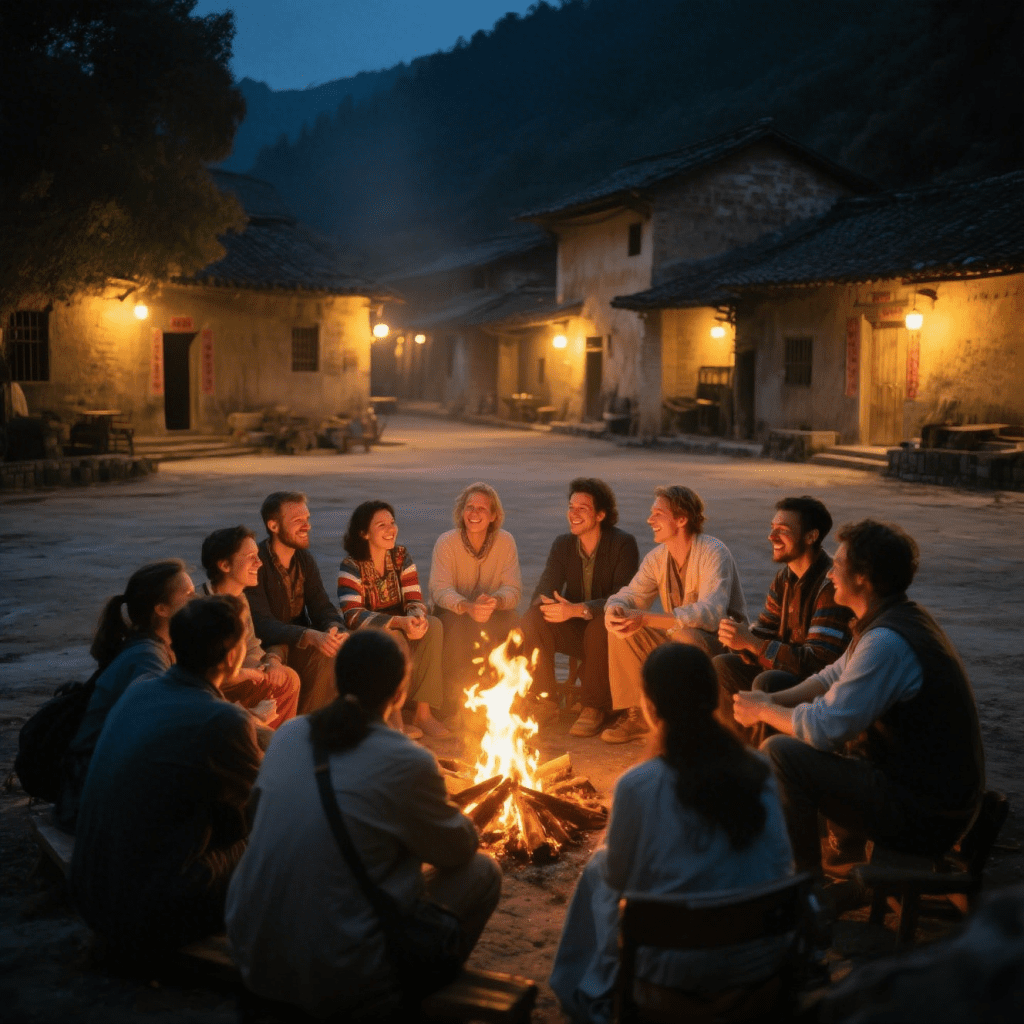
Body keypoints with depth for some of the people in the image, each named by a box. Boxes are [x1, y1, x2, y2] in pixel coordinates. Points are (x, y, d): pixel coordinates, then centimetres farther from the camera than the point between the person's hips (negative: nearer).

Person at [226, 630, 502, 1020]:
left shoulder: (288, 735, 0)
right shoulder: (406, 762, -16)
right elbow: (460, 848, 0)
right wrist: (456, 817, 23)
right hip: (333, 978, -6)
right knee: (482, 872, 8)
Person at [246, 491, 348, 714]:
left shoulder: (305, 560, 4)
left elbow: (322, 607, 0)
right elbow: (261, 624, -28)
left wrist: (336, 629, -25)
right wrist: (310, 636, -42)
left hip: (299, 644, 6)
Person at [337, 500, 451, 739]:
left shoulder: (401, 557, 3)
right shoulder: (351, 567, -13)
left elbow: (415, 601, -3)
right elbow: (353, 616, -24)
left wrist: (417, 618, -30)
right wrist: (398, 622, -36)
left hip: (401, 629, 5)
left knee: (433, 625, -24)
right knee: (394, 639, -35)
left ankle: (423, 712, -24)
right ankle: (393, 718, -24)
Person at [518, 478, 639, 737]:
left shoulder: (624, 544, -12)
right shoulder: (563, 544, 3)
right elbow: (542, 593, -5)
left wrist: (577, 609, -38)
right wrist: (547, 604, -32)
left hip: (608, 630, -4)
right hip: (574, 631, 4)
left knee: (601, 625, -37)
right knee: (532, 620, -23)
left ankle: (594, 708, -22)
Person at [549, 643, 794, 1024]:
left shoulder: (638, 786, -19)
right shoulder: (759, 771, -8)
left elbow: (616, 874, -4)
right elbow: (782, 864, 3)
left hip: (678, 967, -4)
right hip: (765, 957, 4)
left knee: (597, 870, 21)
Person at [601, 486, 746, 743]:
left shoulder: (713, 553, -22)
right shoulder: (656, 558, 2)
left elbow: (710, 613, -35)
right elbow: (630, 594, 2)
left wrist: (645, 619, -40)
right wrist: (613, 609, -26)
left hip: (722, 641, -7)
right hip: (677, 637, 7)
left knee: (684, 637, -38)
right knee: (620, 627, -9)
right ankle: (636, 715, -1)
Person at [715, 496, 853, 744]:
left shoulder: (831, 585, -24)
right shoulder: (786, 576, 5)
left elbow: (817, 662, -28)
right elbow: (765, 629, 9)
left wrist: (752, 642, -30)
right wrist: (740, 638, -15)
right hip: (788, 672, 9)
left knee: (768, 683, -31)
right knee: (721, 666, 3)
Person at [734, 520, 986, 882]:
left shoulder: (886, 642, -25)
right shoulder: (902, 618, 8)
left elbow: (824, 727, -24)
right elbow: (834, 677, 18)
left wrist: (763, 711, -7)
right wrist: (772, 700, 4)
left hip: (926, 816, -10)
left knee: (778, 753, -16)